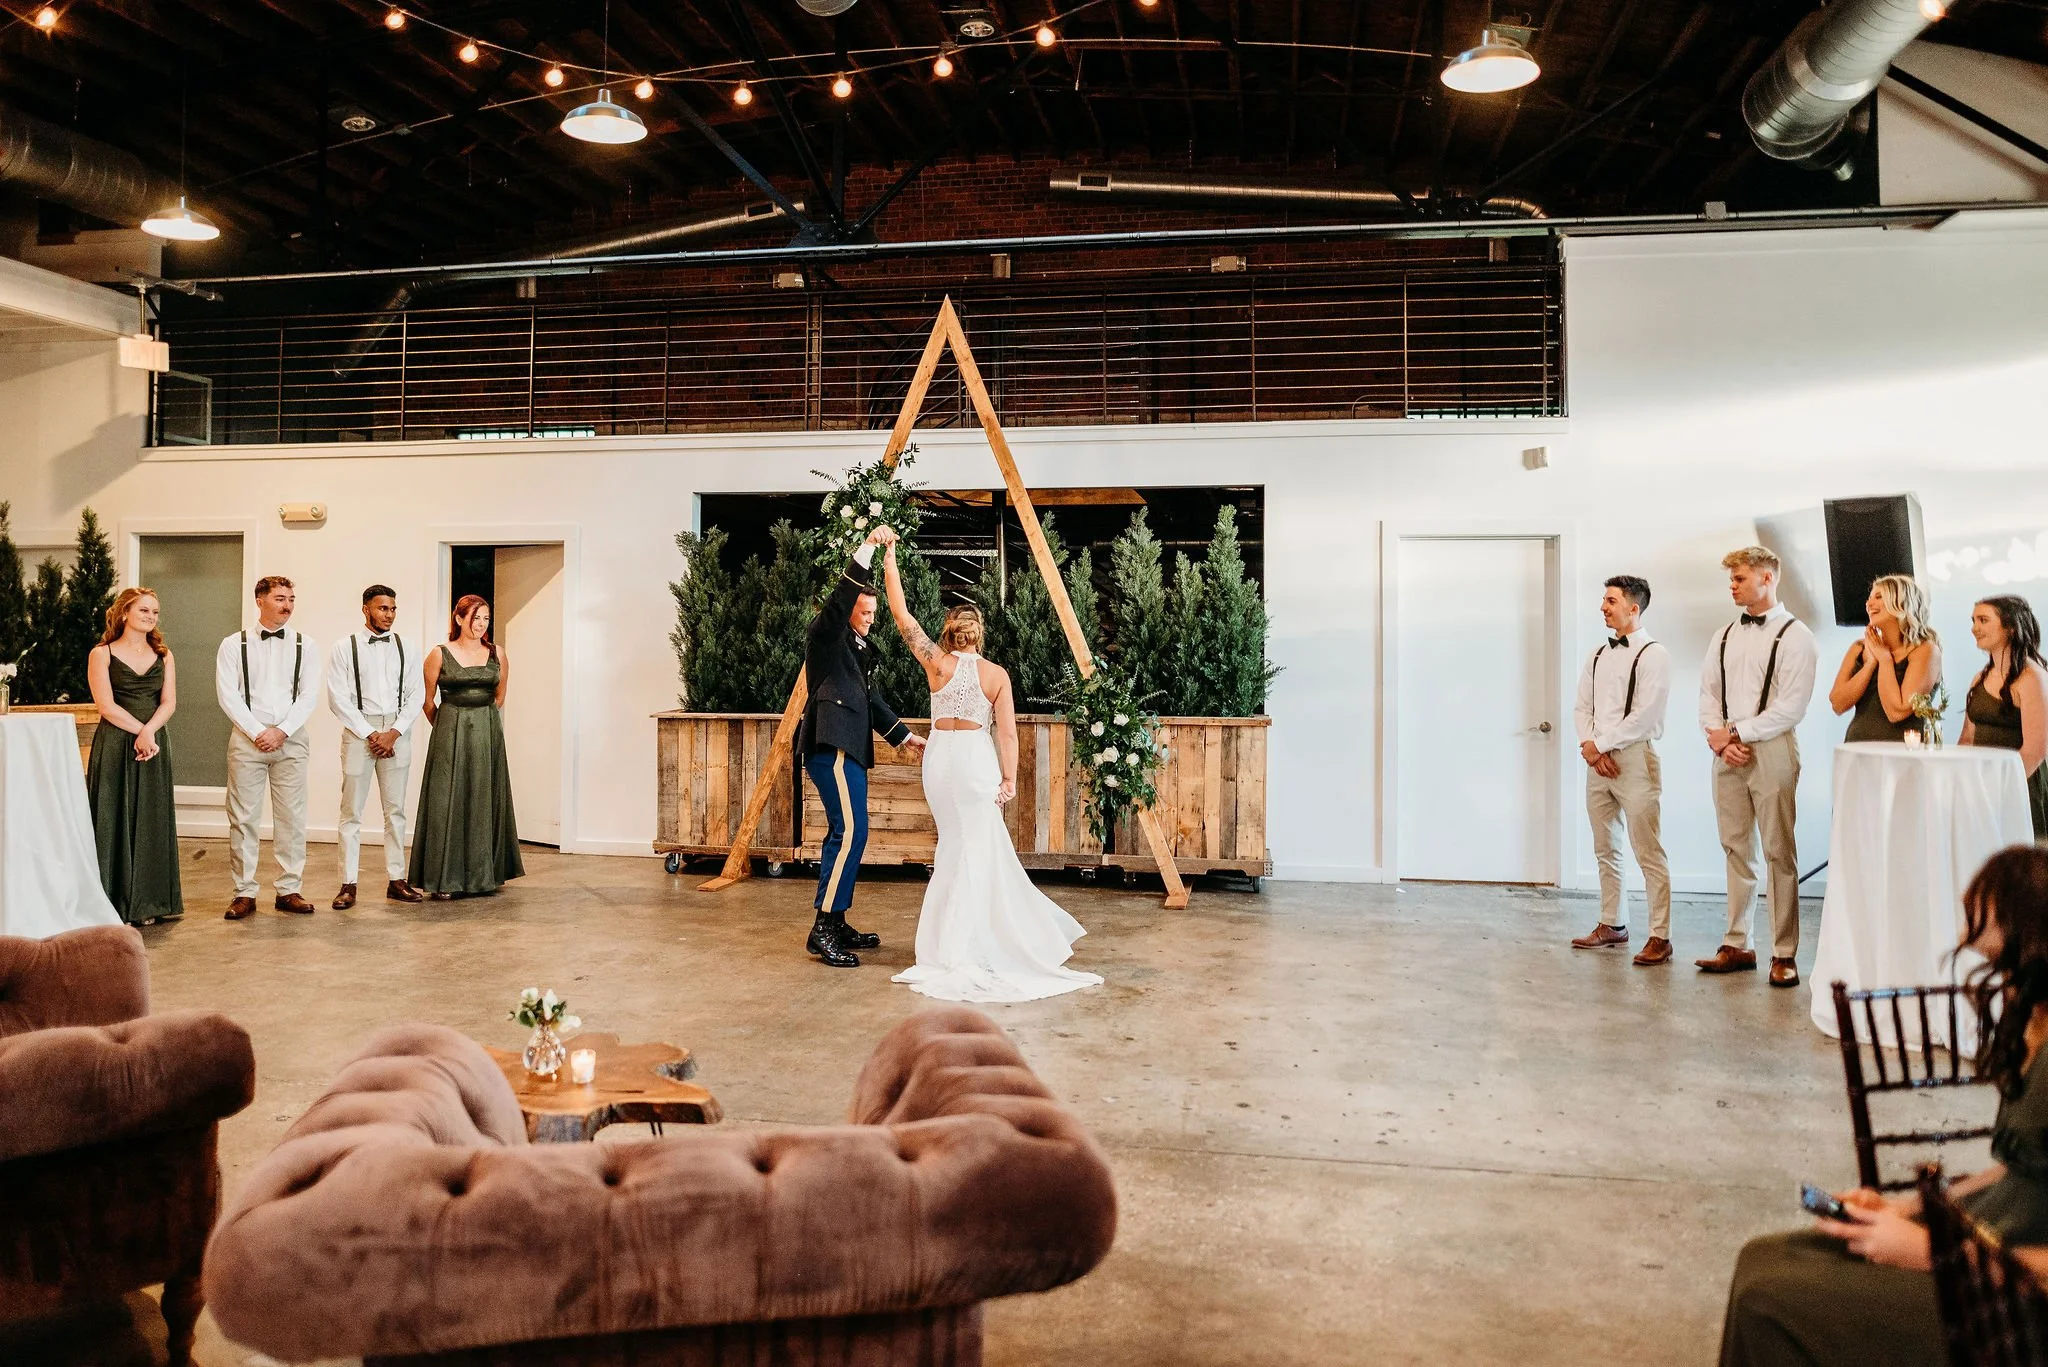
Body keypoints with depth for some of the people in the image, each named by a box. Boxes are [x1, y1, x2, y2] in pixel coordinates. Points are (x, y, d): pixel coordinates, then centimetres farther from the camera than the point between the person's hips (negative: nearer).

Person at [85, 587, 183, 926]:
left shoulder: (163, 656, 11)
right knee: (115, 820, -2)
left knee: (152, 821, 5)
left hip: (154, 746, 4)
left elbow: (169, 702, 1)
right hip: (115, 746, -4)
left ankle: (147, 903, 13)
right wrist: (140, 732, -15)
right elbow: (106, 705, -9)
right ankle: (114, 906, 4)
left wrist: (149, 732, -15)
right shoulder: (102, 654, 1)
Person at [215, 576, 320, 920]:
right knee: (243, 817, 0)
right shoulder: (234, 645, 4)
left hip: (291, 738, 1)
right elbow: (227, 695, -3)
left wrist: (282, 731, -10)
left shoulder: (305, 645, 7)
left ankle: (289, 890, 9)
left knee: (291, 817, 2)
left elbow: (309, 695, 0)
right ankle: (244, 893, 6)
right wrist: (257, 732, -11)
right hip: (247, 737, -1)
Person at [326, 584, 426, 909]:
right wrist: (370, 734, -10)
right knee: (351, 812, 0)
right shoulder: (345, 647, 0)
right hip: (358, 731, -2)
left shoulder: (405, 647, 7)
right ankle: (348, 885, 4)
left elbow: (416, 694, 4)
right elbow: (338, 699, -5)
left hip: (397, 732, 3)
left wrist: (393, 732, -7)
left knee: (395, 810, 7)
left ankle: (396, 880, 13)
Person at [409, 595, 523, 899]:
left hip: (487, 734, 3)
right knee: (448, 803, -2)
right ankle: (444, 879, 4)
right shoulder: (440, 655, -3)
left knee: (485, 802, 7)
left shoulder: (497, 654, 4)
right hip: (450, 734, -3)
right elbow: (428, 701, 6)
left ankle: (484, 875, 17)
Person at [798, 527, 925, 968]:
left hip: (849, 749, 10)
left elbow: (871, 698, 28)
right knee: (850, 832, -17)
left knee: (845, 834, 12)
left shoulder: (859, 648, 24)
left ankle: (835, 923, 18)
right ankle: (822, 931, -16)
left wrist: (905, 736, 25)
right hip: (831, 745, -10)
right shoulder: (826, 634, -2)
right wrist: (867, 549, -26)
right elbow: (841, 597, -20)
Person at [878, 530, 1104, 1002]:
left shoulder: (937, 664, -4)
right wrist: (1009, 778, -1)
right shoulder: (997, 674, -2)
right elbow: (1007, 733, -6)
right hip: (977, 758, -2)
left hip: (939, 755, 2)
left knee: (958, 844, 13)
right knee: (974, 850, 4)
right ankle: (954, 948, 3)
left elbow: (901, 614, -3)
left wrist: (889, 558, 0)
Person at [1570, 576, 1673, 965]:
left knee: (1648, 852, -6)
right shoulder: (1599, 655, 15)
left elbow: (1645, 715, -15)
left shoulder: (1653, 655, -7)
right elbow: (1582, 707, 13)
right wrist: (1590, 746, -5)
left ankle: (1660, 936, -2)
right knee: (1605, 849, 12)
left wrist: (1600, 744, -11)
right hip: (1598, 759, 7)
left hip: (1634, 758, -7)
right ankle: (1612, 924, 22)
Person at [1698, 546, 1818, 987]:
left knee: (1779, 853, -2)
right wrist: (1716, 736, -4)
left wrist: (1736, 731, -12)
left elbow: (1791, 706, -12)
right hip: (1727, 753, 6)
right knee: (1736, 850, 9)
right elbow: (1708, 694, 13)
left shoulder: (1794, 635, -5)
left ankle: (1784, 954, 4)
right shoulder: (1725, 636, 14)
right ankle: (1737, 945, 16)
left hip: (1771, 752, -6)